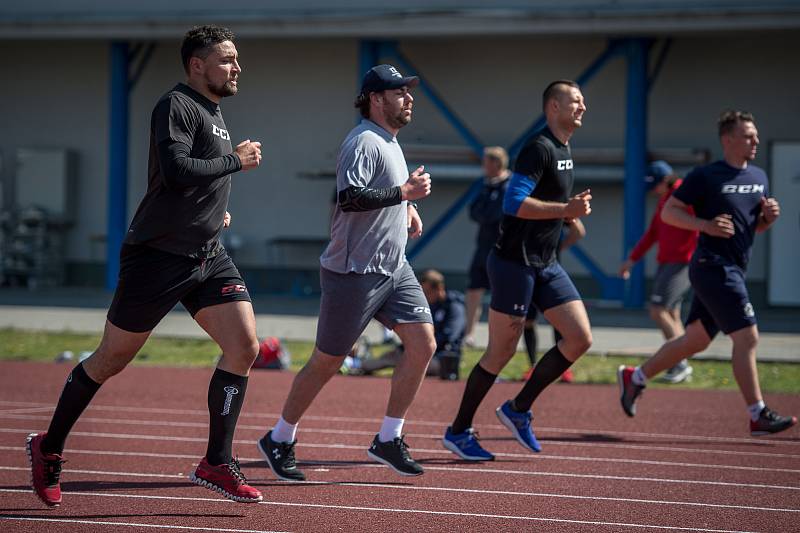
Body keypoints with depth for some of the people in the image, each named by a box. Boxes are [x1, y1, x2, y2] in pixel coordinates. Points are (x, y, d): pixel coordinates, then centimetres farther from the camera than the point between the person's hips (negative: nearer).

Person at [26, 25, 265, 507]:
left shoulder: (214, 113, 17)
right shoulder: (176, 106, -12)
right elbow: (176, 170, -26)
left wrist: (214, 209, 15)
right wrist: (236, 161, -16)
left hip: (209, 258, 8)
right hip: (158, 255, -8)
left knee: (245, 346, -8)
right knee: (112, 359, 2)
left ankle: (216, 463, -1)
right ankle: (49, 448, 20)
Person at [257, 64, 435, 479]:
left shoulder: (389, 141, 15)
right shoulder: (363, 141, -16)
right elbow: (349, 197, -29)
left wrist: (407, 207, 13)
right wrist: (404, 192, -26)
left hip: (394, 269, 9)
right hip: (354, 273, -9)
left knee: (423, 343, -3)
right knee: (327, 363, 0)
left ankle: (388, 440, 5)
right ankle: (279, 440, 16)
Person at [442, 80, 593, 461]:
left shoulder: (563, 150, 15)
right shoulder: (539, 148, -16)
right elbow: (513, 203, -25)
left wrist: (571, 213, 12)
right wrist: (565, 210, -25)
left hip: (545, 265, 9)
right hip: (515, 263, -9)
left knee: (580, 338, -1)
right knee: (501, 352, -3)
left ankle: (518, 409, 11)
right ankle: (458, 432, 11)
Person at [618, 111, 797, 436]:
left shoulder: (758, 177, 14)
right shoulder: (706, 176, -9)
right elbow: (668, 211, -6)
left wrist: (769, 217, 1)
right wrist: (706, 225, -18)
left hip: (733, 270, 9)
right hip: (713, 266, -9)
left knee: (696, 340, 14)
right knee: (747, 337, -12)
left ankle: (634, 378, 28)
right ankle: (758, 416, -9)